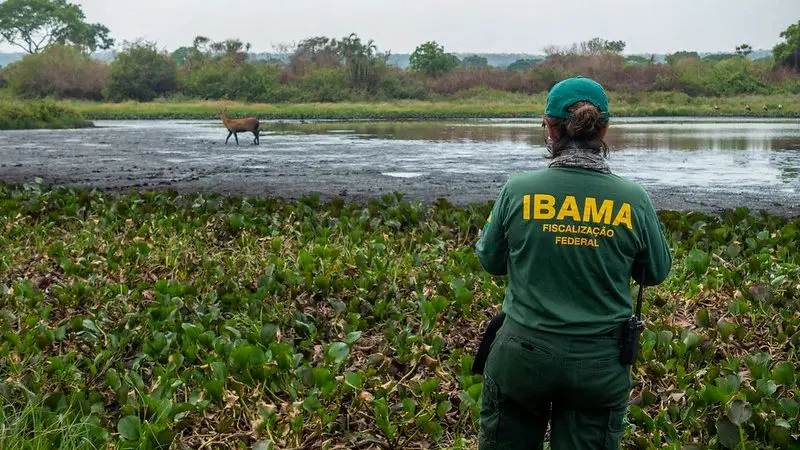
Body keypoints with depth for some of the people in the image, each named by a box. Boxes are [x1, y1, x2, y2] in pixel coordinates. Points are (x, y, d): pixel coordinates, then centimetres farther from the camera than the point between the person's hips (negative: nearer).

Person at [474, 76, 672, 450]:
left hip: (523, 352, 0)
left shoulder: (518, 190, -11)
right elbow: (655, 273, 5)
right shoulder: (633, 200, -9)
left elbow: (491, 262, 3)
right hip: (600, 362, 1)